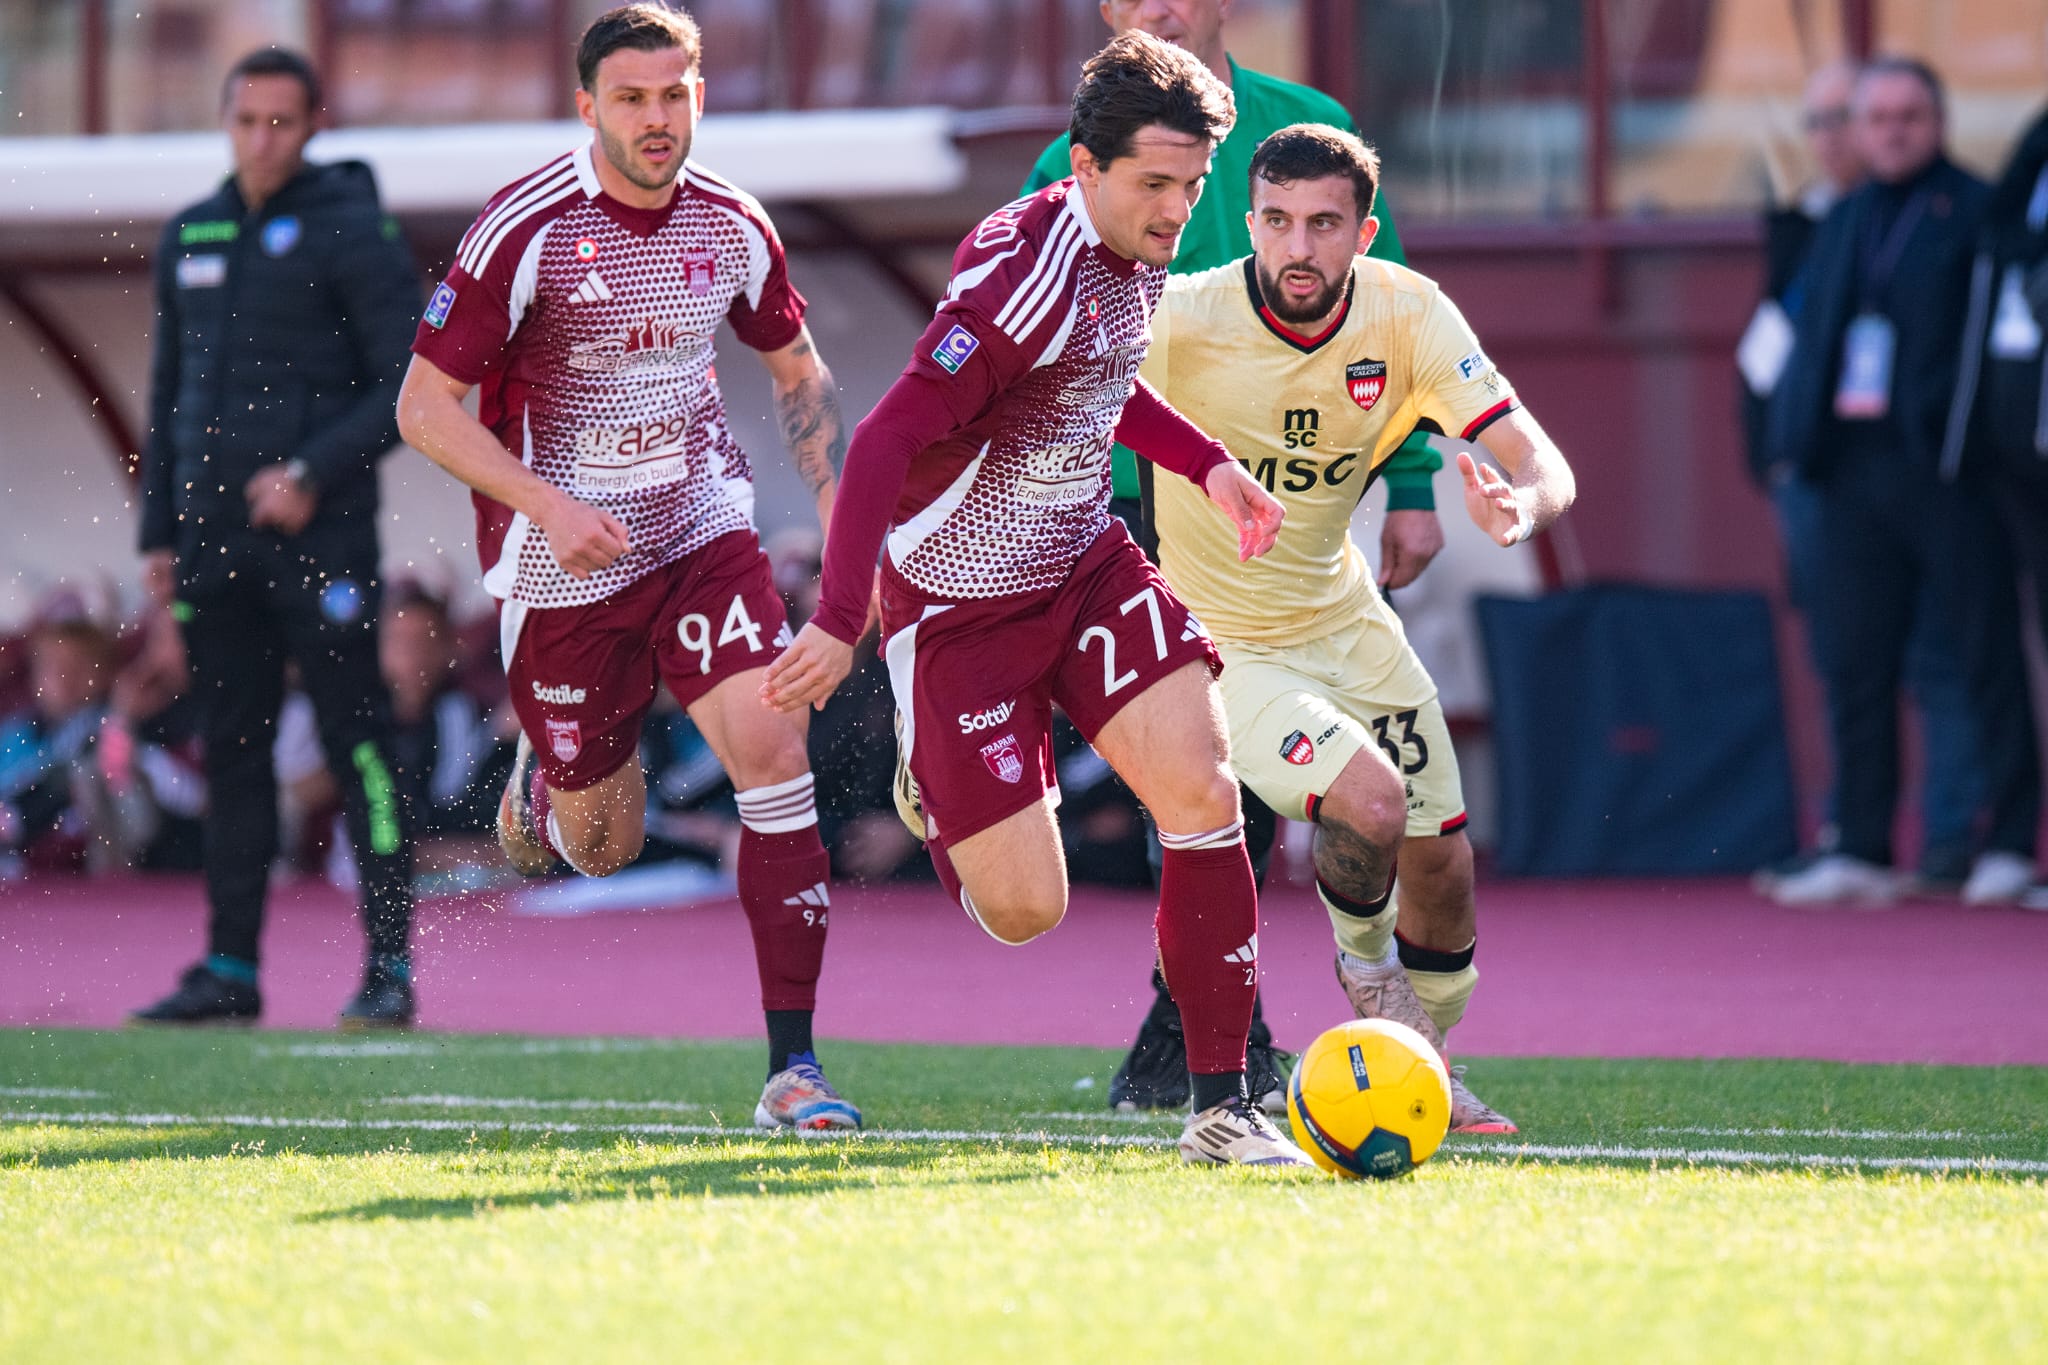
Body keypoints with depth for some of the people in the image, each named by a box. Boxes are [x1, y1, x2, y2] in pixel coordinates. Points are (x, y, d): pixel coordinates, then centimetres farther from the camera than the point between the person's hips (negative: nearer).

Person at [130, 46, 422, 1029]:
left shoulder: (351, 232, -5)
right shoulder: (190, 238, 14)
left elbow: (412, 384, -8)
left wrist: (315, 472, -17)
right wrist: (159, 530, 15)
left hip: (320, 537, -6)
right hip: (215, 541, 6)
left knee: (358, 746, -6)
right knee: (231, 754, 7)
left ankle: (390, 968, -4)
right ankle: (229, 970, 10)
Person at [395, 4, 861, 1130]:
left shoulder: (731, 225, -1)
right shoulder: (526, 231, -15)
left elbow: (798, 370, 17)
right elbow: (424, 406, -11)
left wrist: (837, 501, 3)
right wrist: (547, 505, -23)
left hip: (705, 530, 2)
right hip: (565, 563, -2)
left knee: (772, 749, -20)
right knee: (603, 847, 7)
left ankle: (792, 1067, -17)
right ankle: (545, 776, 48)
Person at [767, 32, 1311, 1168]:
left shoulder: (1137, 252, 0)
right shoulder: (1026, 271, -27)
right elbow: (885, 441, -29)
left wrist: (1207, 463, 11)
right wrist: (838, 622, -34)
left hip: (1086, 564, 7)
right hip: (958, 600, -7)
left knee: (1204, 793, -13)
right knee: (1025, 911, -4)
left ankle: (1220, 1106, -6)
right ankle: (932, 786, 33)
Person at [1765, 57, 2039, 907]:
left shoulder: (1976, 211, -1)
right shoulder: (1842, 223, 17)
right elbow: (1810, 333, 18)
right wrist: (1794, 438, 6)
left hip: (1946, 459, -6)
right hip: (1853, 459, 6)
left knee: (1988, 653, -1)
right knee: (1856, 662, 6)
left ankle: (2010, 846, 3)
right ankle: (1860, 852, 10)